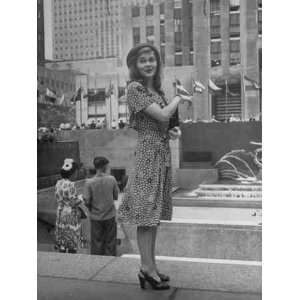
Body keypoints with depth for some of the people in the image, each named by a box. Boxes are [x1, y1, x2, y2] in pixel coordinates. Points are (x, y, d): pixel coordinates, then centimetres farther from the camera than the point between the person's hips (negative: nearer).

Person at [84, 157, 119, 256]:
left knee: (96, 243, 11)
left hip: (96, 217, 0)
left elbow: (86, 201, -11)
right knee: (110, 242, 13)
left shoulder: (89, 182, -13)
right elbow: (116, 196, -1)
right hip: (110, 216, 1)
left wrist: (91, 209, 9)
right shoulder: (112, 179, -10)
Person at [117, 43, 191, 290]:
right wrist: (179, 98, 0)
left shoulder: (156, 89, 17)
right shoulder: (134, 88, -8)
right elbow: (162, 115, -17)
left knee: (155, 211, 10)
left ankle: (150, 265, 19)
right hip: (148, 151, -8)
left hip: (163, 152, 8)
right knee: (146, 210, -5)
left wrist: (172, 132, 3)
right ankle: (147, 268, 3)